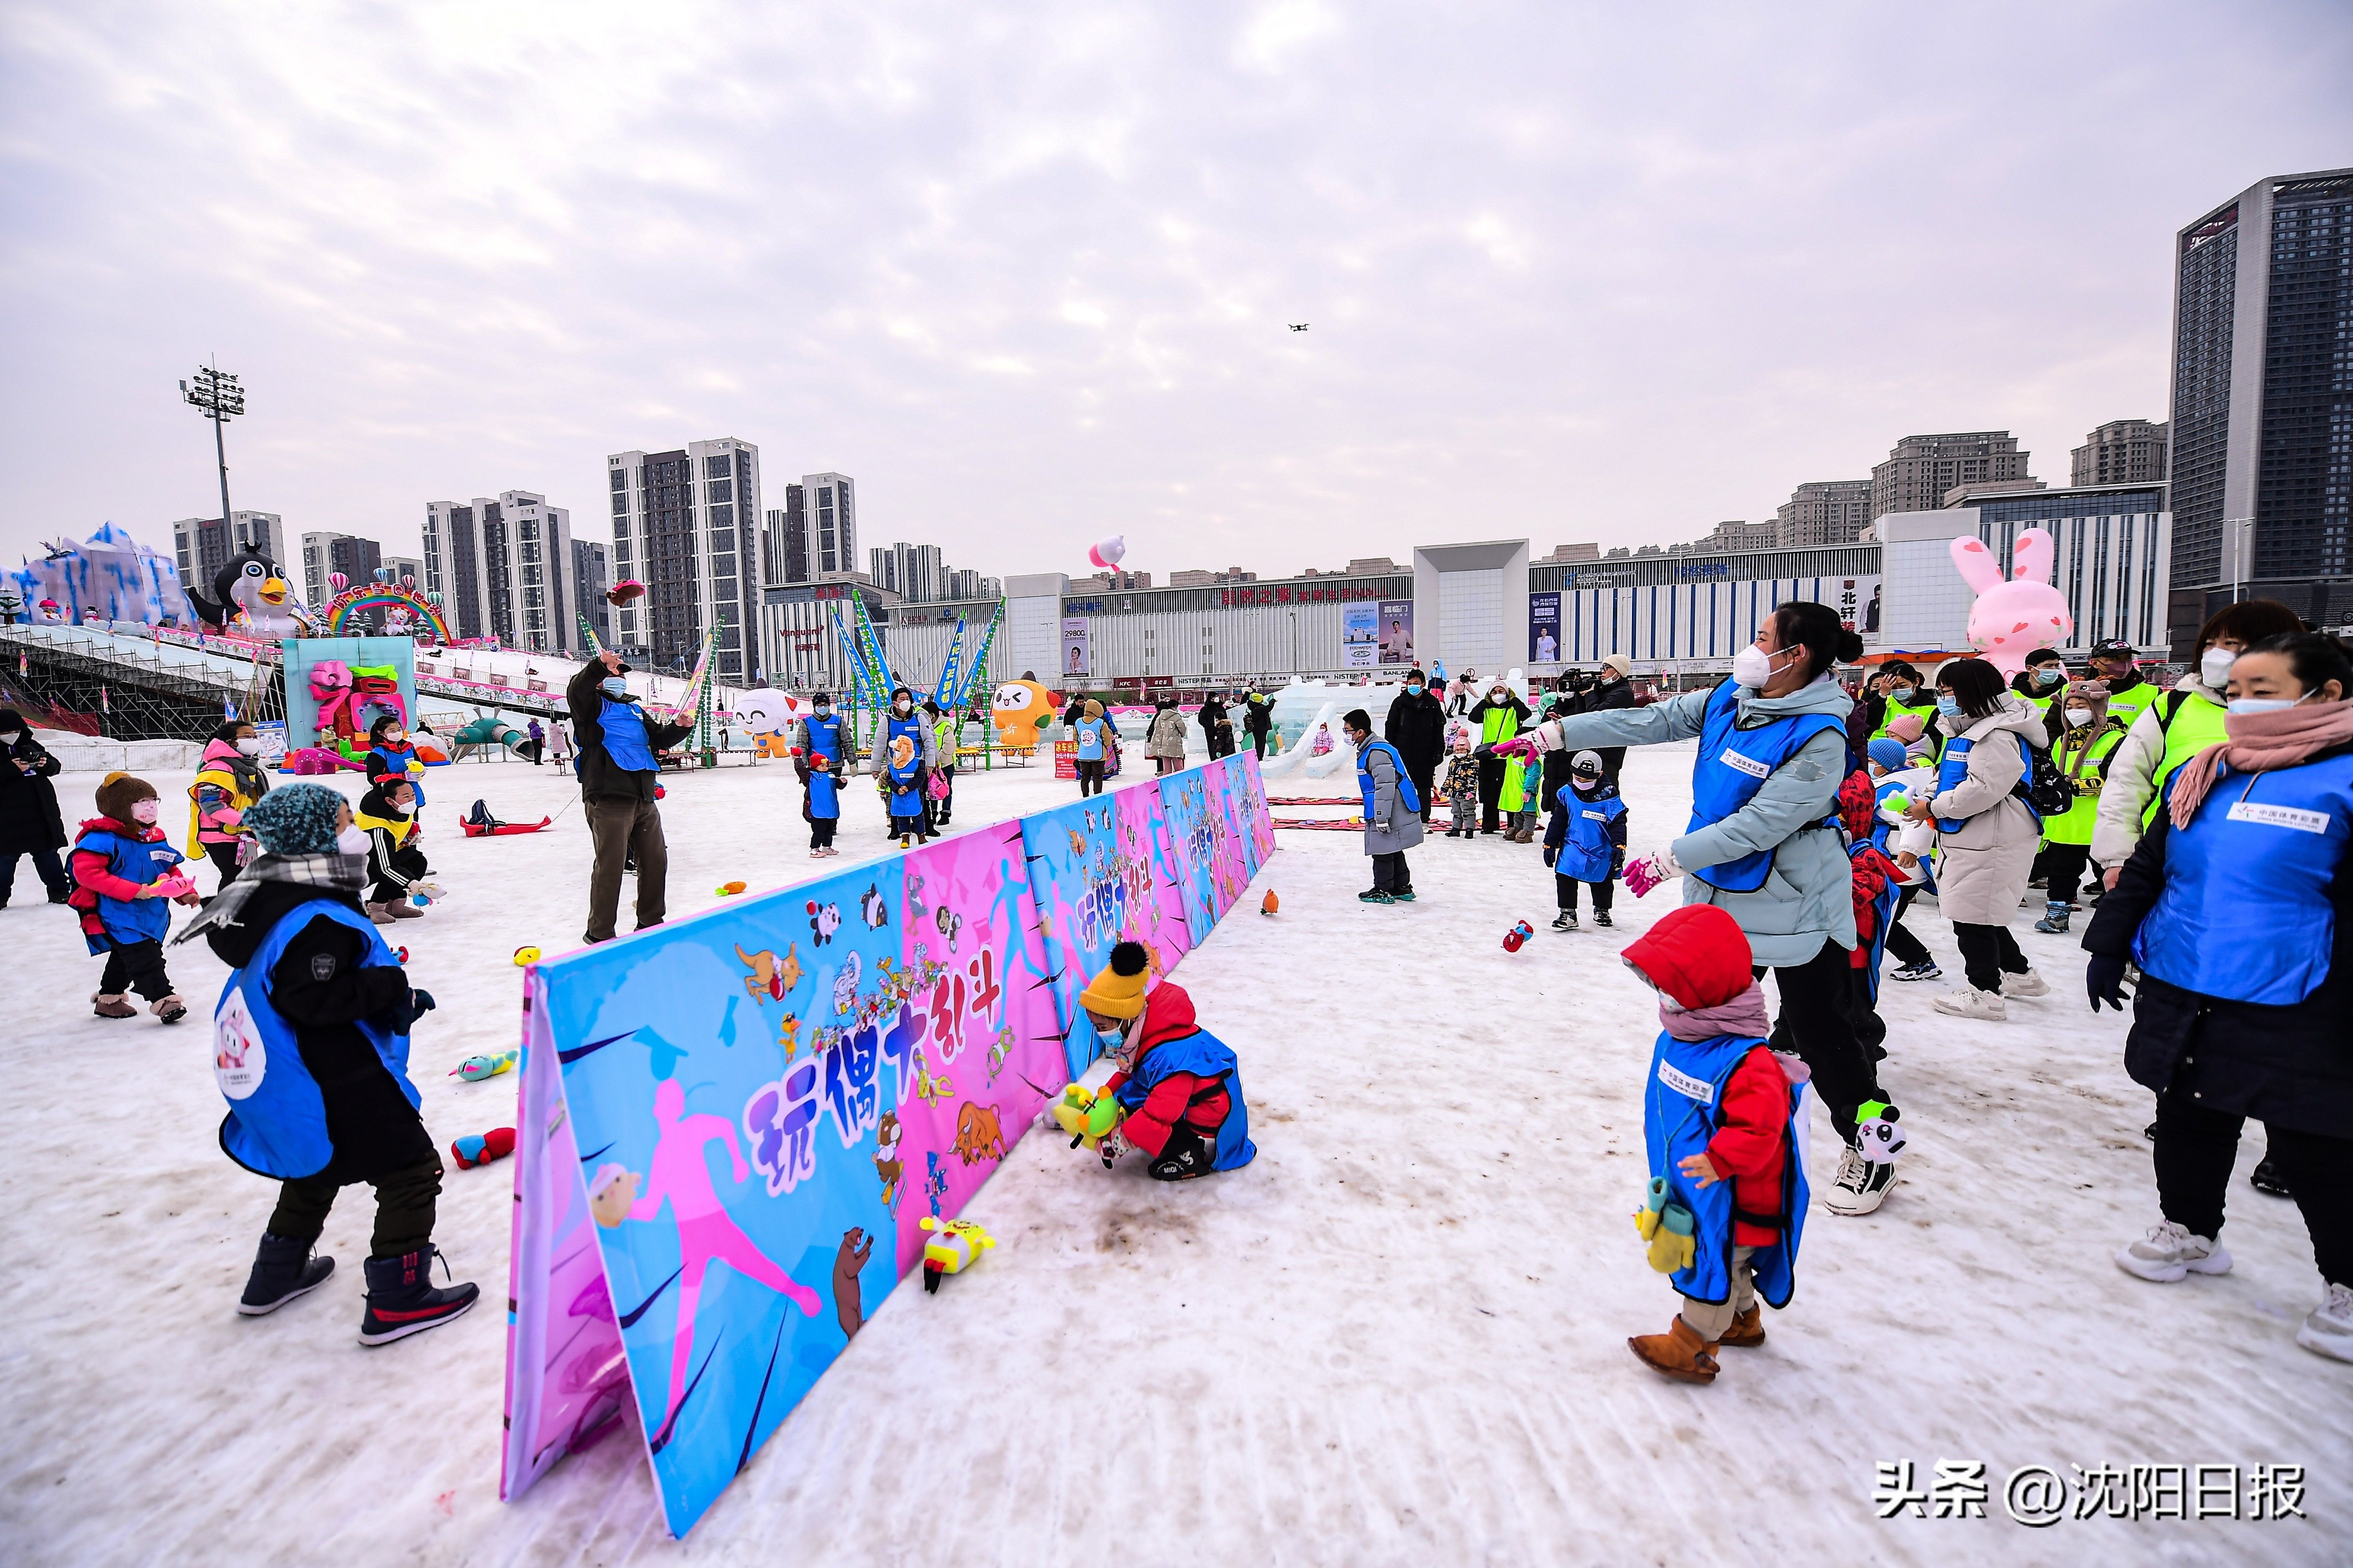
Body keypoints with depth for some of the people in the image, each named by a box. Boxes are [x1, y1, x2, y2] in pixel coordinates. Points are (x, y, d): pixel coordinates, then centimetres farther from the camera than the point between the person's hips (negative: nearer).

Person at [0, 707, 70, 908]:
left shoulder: (30, 745, 10)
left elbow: (55, 766, 11)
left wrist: (46, 764, -10)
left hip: (40, 810, 4)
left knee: (47, 851, 10)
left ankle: (59, 891, 16)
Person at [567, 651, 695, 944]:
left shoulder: (633, 709, 25)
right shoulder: (592, 704, 4)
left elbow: (659, 736, 25)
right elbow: (575, 691, -17)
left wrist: (681, 728, 4)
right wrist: (600, 665, -34)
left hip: (643, 799, 7)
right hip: (608, 797, -7)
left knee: (656, 860, 11)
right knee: (610, 865, -6)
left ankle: (651, 923, 26)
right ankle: (599, 932, 6)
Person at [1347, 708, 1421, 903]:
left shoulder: (1377, 753, -22)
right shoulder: (1369, 749, 12)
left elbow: (1385, 787, -26)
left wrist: (1381, 817, -23)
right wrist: (1380, 815, 26)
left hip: (1390, 815, -11)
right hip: (1397, 814, 11)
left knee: (1383, 852, 1)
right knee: (1393, 851, 18)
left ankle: (1383, 891, 11)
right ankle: (1403, 888, 28)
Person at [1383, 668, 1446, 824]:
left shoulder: (1433, 704, 2)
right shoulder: (1399, 702, 0)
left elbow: (1439, 730, 5)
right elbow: (1390, 728, 2)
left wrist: (1438, 753, 1)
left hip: (1425, 754, 0)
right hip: (1403, 753, 0)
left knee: (1424, 787, 7)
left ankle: (1424, 821, 14)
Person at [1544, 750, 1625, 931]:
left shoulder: (1608, 795, -12)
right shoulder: (1566, 794, -3)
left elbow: (1618, 822, -13)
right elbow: (1557, 821, 5)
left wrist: (1619, 846, -23)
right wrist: (1550, 845, 4)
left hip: (1601, 850, -1)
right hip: (1573, 847, 1)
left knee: (1603, 882, 15)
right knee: (1564, 876, -13)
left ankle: (1602, 910, 40)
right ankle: (1568, 914, -3)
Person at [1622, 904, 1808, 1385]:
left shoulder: (1746, 1062, -31)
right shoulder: (1673, 1040, -3)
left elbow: (1761, 1125, -35)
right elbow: (1661, 1099, 12)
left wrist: (1721, 1159, -36)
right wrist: (1659, 1144, 18)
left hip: (1731, 1198, -9)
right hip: (1689, 1187, 9)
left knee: (1716, 1267, 7)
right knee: (1720, 1262, 27)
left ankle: (1690, 1347, 18)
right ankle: (1743, 1321, 47)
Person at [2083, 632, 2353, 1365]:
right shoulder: (2199, 777, 7)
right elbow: (2146, 870, 13)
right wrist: (2109, 947, 10)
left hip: (2290, 1013, -5)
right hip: (2180, 996, 5)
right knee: (2188, 1120, 18)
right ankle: (2189, 1229, 37)